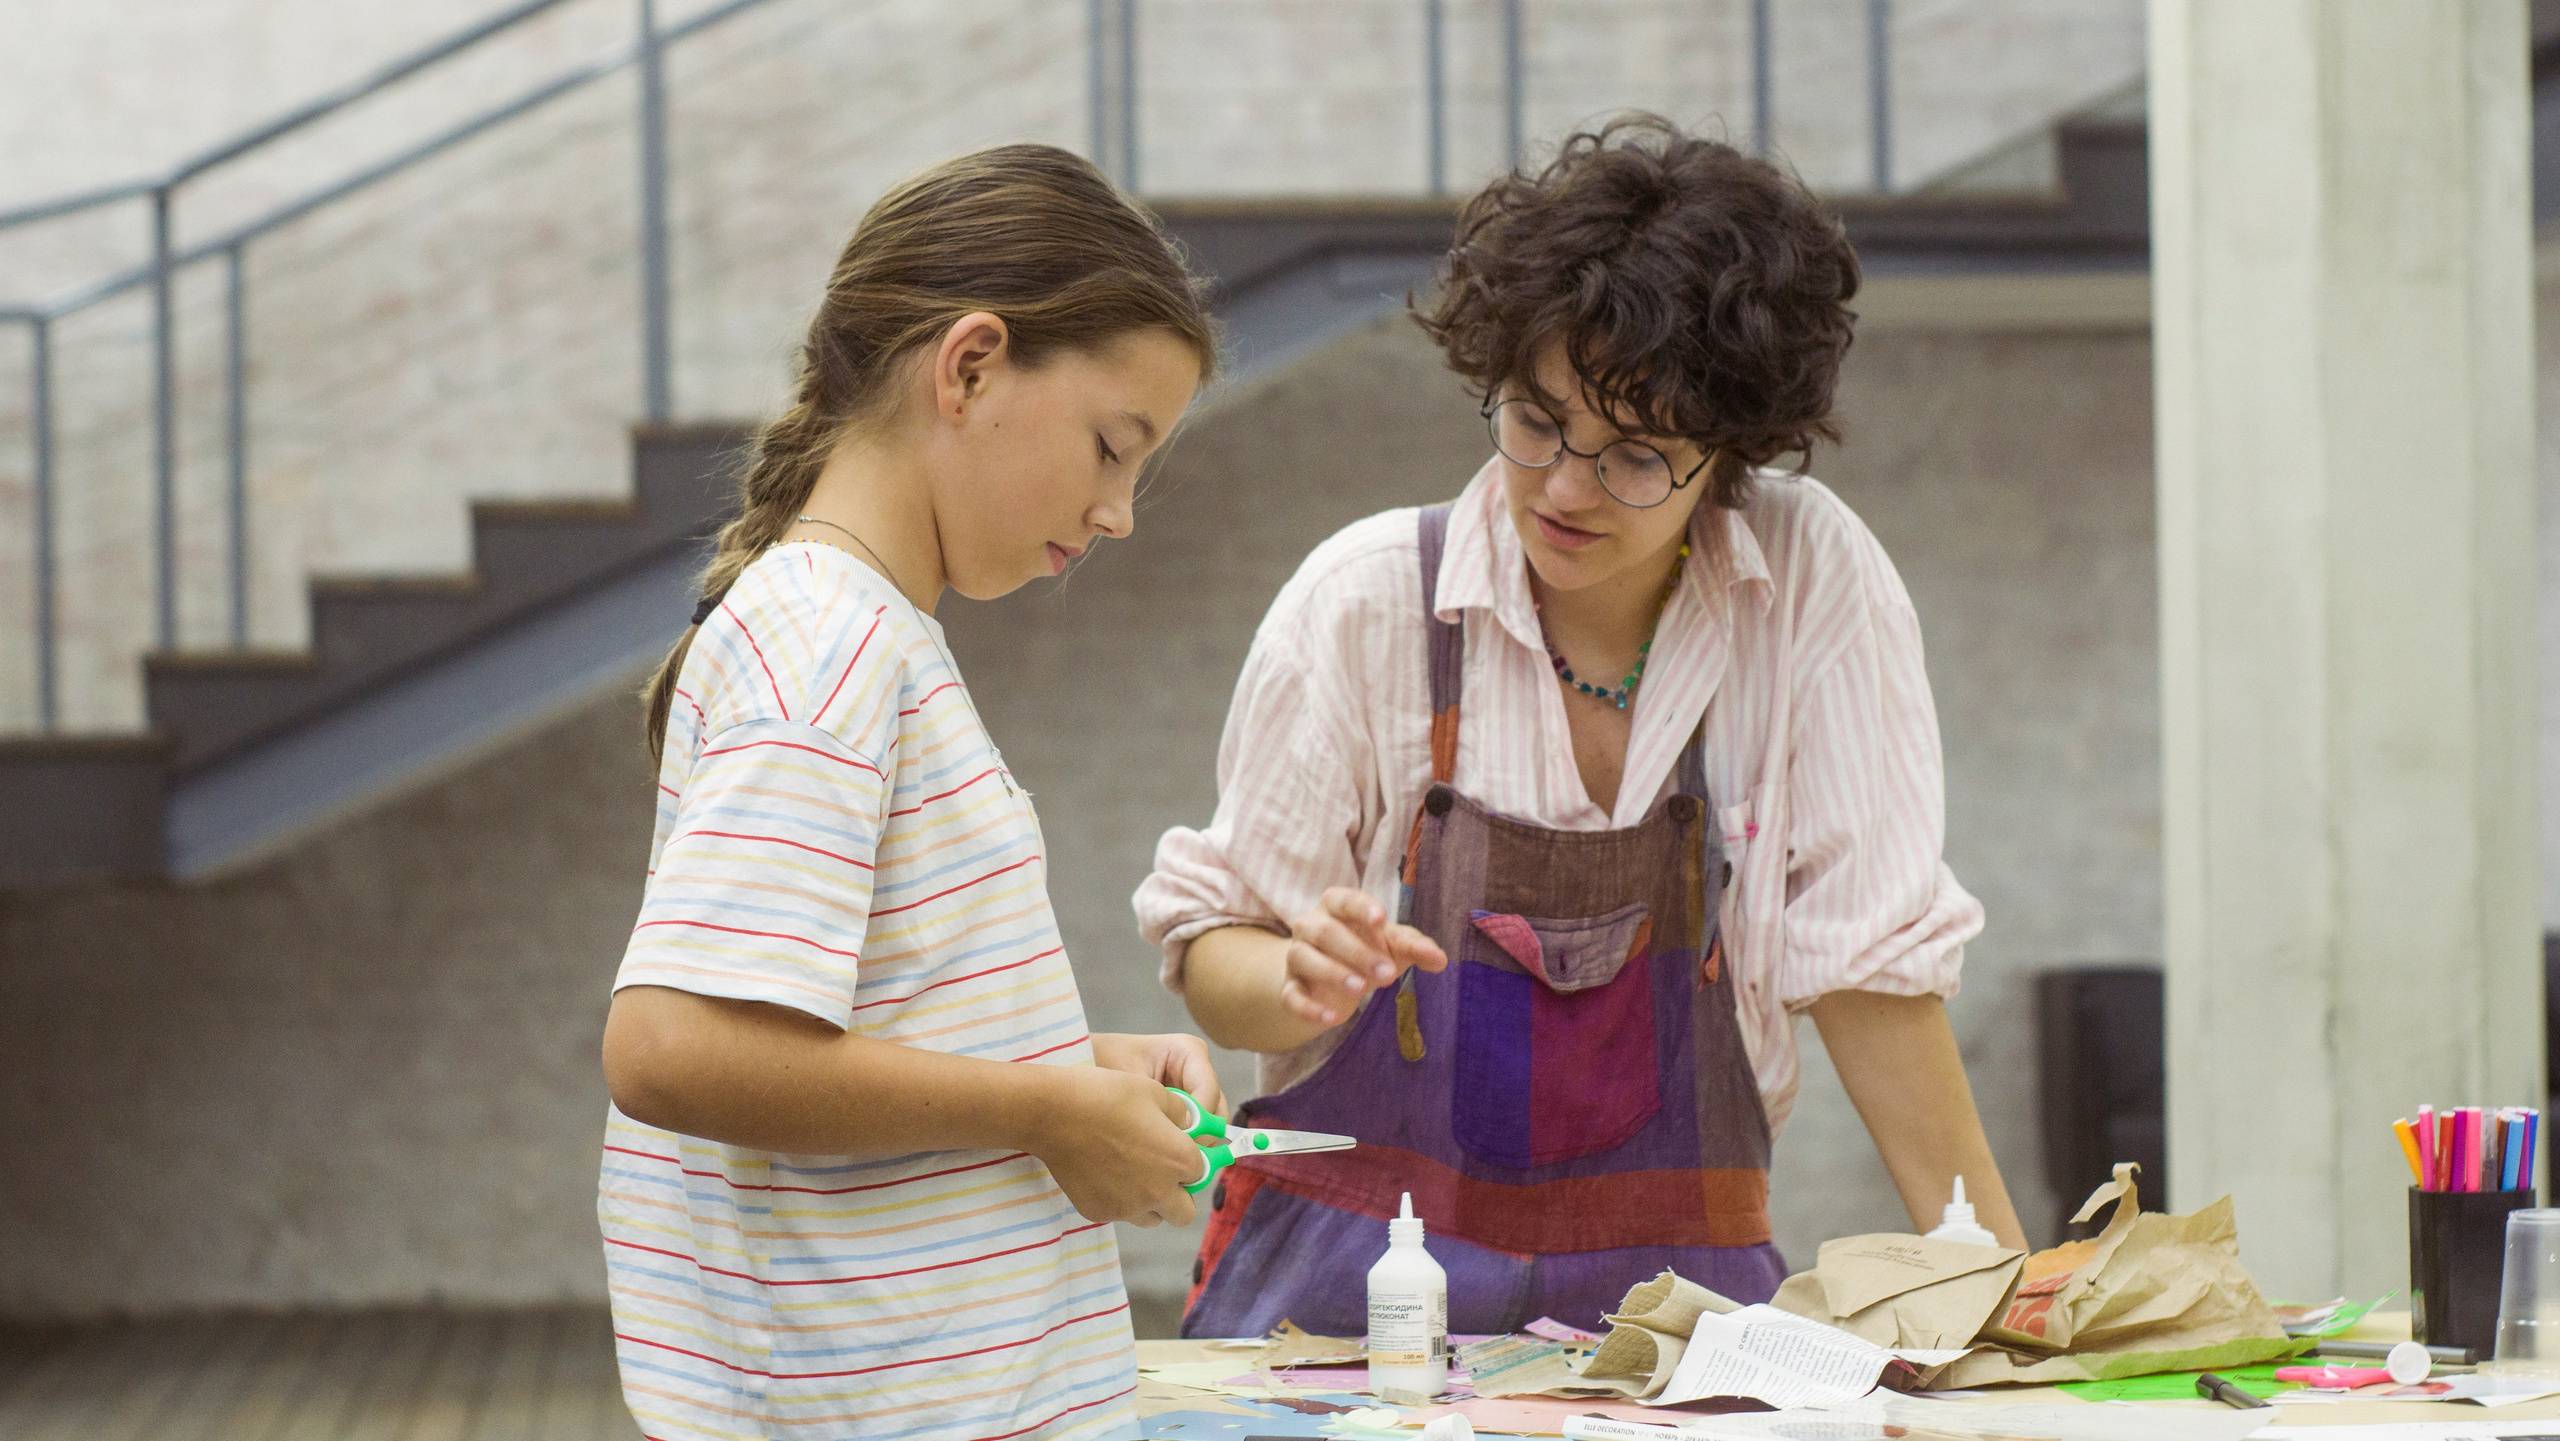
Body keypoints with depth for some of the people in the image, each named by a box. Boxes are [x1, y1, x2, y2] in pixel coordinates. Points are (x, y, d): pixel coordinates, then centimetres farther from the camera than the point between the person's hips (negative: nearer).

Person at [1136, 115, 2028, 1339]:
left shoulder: (1815, 584, -3)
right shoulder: (1364, 602, -4)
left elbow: (1865, 955, -1)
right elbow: (1212, 951, 1)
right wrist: (1303, 982, -21)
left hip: (1667, 1285, 2)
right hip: (1352, 1277, -2)